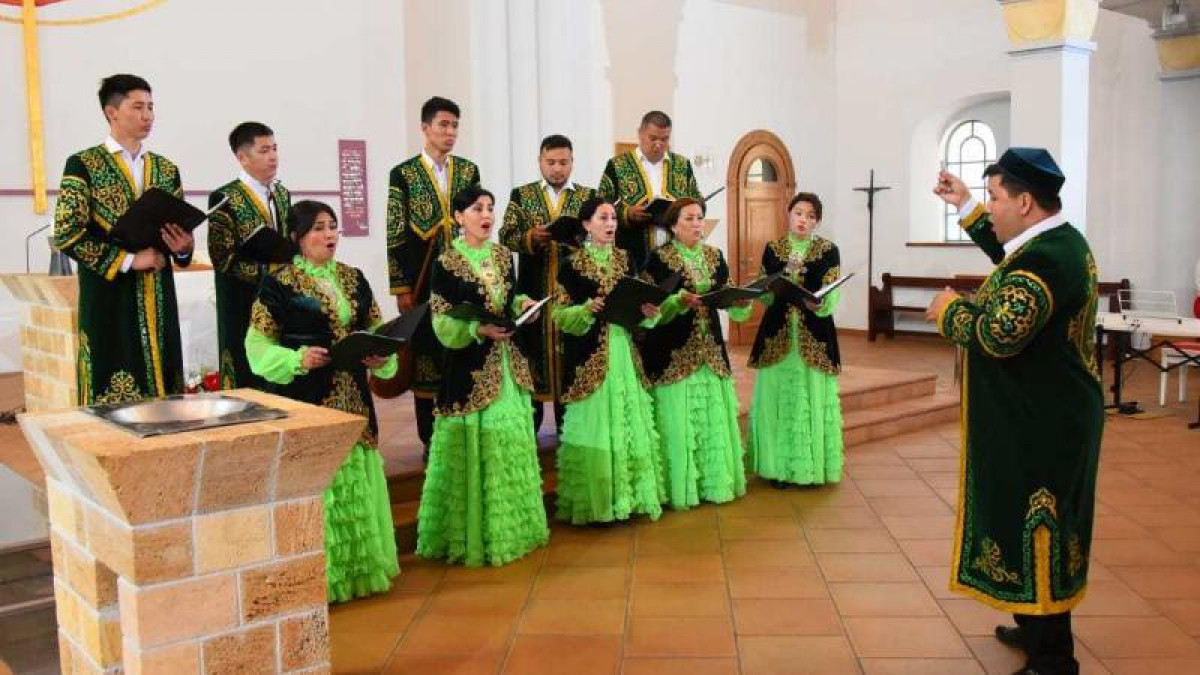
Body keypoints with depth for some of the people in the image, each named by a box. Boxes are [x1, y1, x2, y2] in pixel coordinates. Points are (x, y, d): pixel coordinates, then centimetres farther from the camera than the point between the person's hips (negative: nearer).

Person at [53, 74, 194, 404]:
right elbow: (66, 234, -9)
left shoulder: (166, 168, 12)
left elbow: (182, 229, 17)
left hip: (158, 297, 5)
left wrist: (183, 247, -6)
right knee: (113, 393, -2)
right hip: (109, 296, -4)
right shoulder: (83, 164, -2)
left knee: (161, 386, 5)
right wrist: (128, 259, -14)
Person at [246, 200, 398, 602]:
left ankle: (357, 564, 26)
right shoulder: (279, 284, -6)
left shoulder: (353, 278, 10)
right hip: (305, 400, -5)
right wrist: (297, 358, -23)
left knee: (354, 474, 12)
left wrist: (381, 357, -8)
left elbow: (376, 329, 13)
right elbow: (258, 345, -7)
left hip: (353, 398, 6)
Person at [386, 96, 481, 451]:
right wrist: (401, 288, -8)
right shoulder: (403, 174, -1)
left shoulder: (469, 170, 8)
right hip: (423, 282, -3)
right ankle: (431, 439, 12)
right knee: (425, 355, 2)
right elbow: (395, 236, -3)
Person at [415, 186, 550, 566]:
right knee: (474, 446, -3)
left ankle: (511, 524, 27)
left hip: (509, 362, 6)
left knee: (511, 442, 13)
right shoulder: (447, 263, -9)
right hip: (471, 366, -6)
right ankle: (471, 535, 10)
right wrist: (479, 329, -25)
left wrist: (523, 304, -4)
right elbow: (443, 323, -12)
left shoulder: (503, 255, 9)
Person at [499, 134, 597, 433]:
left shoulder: (588, 196, 9)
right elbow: (506, 236, -1)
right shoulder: (522, 194, 9)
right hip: (533, 290, 0)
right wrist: (531, 237, -19)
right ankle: (529, 424, 12)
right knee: (533, 352, 1)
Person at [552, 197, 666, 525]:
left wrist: (649, 312, -8)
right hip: (590, 356, -5)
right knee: (595, 423, -3)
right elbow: (560, 315, -6)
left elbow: (636, 302, 12)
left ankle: (629, 494, 18)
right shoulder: (571, 264, -2)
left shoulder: (624, 259, 11)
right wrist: (588, 309, -23)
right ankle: (595, 502, 7)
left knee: (629, 420, 6)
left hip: (624, 350, 5)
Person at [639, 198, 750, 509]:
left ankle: (714, 481, 20)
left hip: (711, 351, 5)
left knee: (714, 416, 8)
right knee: (679, 420, -3)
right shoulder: (658, 258, -5)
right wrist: (679, 301, -25)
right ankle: (681, 488, 8)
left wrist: (741, 301, -10)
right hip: (674, 354, -5)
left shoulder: (714, 256, 11)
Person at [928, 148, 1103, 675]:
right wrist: (965, 206, 26)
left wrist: (950, 309, -14)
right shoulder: (1057, 240, 7)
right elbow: (1011, 260, 27)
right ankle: (1037, 629, 36)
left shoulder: (1046, 259, -25)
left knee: (1035, 532, 1)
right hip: (1043, 415, 10)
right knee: (1036, 528, 21)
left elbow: (1000, 333, -33)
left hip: (1038, 426, -10)